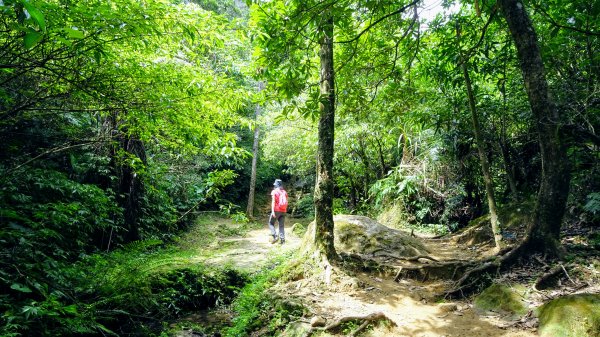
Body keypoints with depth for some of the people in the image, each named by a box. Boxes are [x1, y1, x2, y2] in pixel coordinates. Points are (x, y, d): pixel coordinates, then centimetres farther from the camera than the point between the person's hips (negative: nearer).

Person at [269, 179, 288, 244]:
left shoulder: (274, 191, -4)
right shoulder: (284, 192, 12)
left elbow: (273, 201, -13)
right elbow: (286, 202, 12)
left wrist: (272, 211, -18)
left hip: (276, 210, -5)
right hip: (283, 211, 5)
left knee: (271, 223, 10)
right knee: (281, 225, 9)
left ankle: (275, 236, -6)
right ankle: (282, 239, 0)